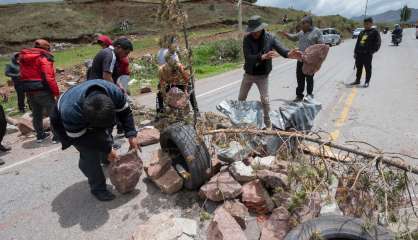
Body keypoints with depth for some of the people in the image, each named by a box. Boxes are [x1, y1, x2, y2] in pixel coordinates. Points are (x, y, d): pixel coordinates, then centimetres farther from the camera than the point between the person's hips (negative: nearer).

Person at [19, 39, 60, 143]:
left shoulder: (23, 58, 14)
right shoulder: (43, 58, -11)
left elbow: (23, 76, 14)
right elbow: (49, 78, -19)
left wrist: (28, 87, 17)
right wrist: (56, 92, -16)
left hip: (29, 91, 8)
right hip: (43, 91, -7)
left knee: (36, 114, 18)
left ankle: (40, 135, 28)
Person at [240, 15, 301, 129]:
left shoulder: (270, 37, -12)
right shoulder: (247, 39, -15)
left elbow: (281, 49, -24)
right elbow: (248, 57, -26)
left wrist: (289, 54, -48)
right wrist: (263, 57, -43)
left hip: (263, 75, -1)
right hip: (249, 74, 2)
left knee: (265, 100, -5)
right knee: (241, 98, 15)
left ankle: (267, 122, 15)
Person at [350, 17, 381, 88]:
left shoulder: (374, 32, -1)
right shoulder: (362, 32, 18)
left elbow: (378, 42, -5)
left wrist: (372, 51, -13)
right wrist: (355, 52, 13)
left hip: (367, 54, -6)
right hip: (359, 53, 6)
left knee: (368, 68, 1)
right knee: (359, 67, 13)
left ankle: (367, 82, 7)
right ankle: (357, 80, 24)